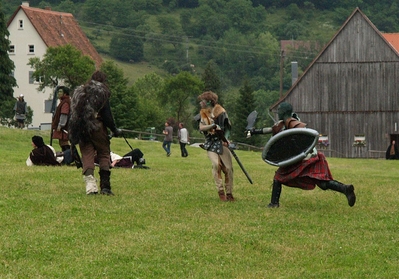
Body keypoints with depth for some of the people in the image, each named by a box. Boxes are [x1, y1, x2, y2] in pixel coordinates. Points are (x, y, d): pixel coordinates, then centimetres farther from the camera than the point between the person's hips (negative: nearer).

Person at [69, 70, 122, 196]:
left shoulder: (79, 91, 16)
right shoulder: (102, 92, 0)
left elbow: (73, 112, 15)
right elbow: (107, 114, -5)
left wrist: (72, 135, 19)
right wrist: (115, 130, 4)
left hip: (80, 129, 4)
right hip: (97, 127, -4)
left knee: (87, 155, 2)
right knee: (104, 154, 5)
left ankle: (90, 185, -13)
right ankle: (105, 186, -1)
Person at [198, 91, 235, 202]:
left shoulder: (221, 112, -3)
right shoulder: (203, 114, 8)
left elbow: (228, 127, 3)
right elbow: (201, 127, -6)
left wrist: (226, 138, -12)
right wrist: (213, 125, -21)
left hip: (221, 143, -2)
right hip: (210, 144, 2)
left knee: (228, 168, -5)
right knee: (216, 164, -20)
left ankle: (229, 193, 7)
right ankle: (220, 191, -13)